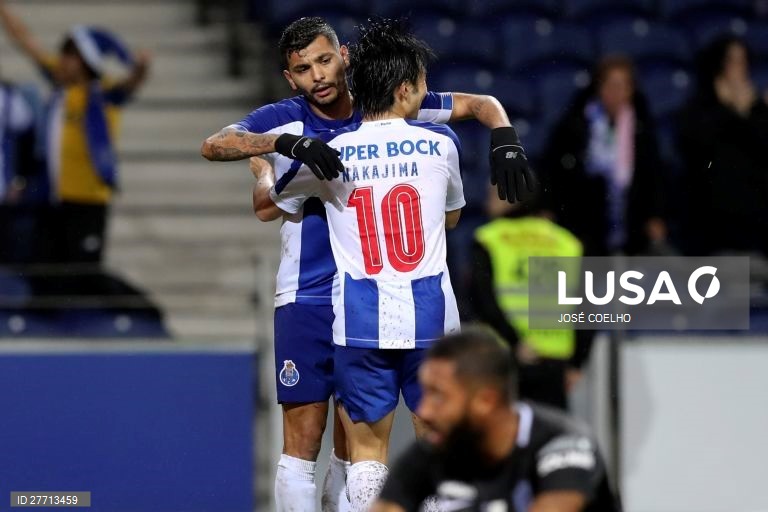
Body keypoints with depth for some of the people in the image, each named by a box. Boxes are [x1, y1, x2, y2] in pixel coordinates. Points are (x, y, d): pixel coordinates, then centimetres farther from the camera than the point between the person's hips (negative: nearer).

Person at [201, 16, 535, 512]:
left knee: (355, 445, 8)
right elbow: (214, 146, -22)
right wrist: (287, 143, -37)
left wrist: (504, 140, -13)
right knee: (304, 442, -6)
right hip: (307, 300, -3)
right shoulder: (283, 120, -5)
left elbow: (482, 104, 9)